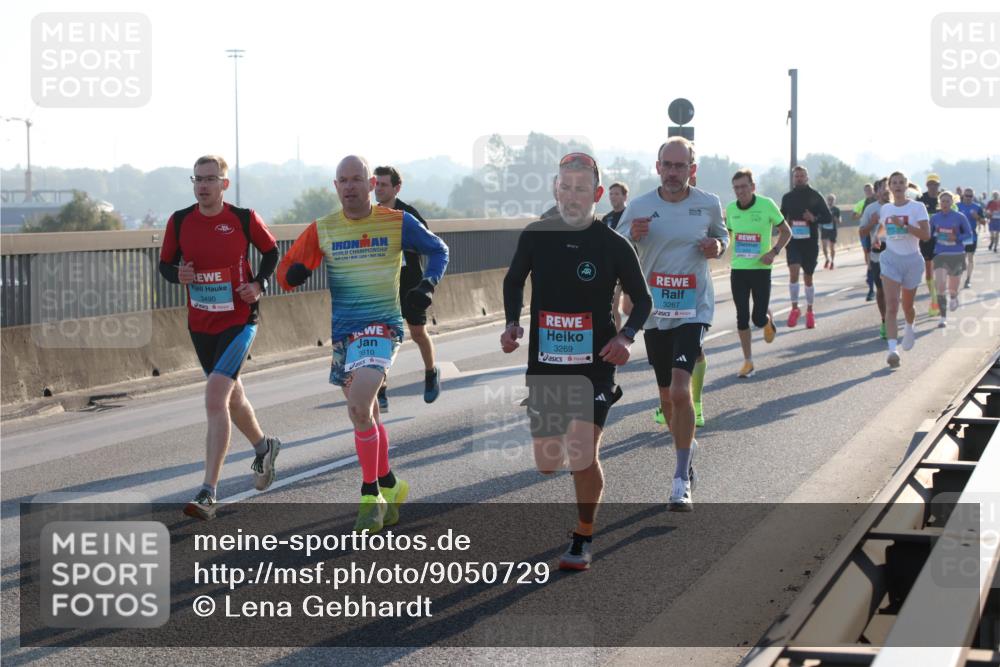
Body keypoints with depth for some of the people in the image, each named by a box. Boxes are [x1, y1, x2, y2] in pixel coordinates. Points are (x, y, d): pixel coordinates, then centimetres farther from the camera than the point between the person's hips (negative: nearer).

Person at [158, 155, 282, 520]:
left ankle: (208, 494, -19)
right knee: (231, 396, 21)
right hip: (200, 325, 5)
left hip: (239, 321, -5)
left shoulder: (245, 218, -8)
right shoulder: (179, 221, -2)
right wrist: (178, 274, -13)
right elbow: (165, 263, 9)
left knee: (215, 398, -19)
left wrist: (259, 283, -7)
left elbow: (271, 251, 8)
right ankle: (264, 446, 52)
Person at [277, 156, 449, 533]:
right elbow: (287, 271, 6)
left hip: (381, 327, -5)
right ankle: (389, 487, 34)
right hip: (340, 331, 5)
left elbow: (438, 250, 10)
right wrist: (294, 274, -18)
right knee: (365, 416, 15)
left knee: (359, 409, -22)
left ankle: (371, 496, -10)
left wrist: (428, 285, -7)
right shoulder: (322, 230, 5)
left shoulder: (397, 223, -2)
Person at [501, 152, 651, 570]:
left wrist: (625, 336, -13)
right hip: (544, 364, 3)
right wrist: (512, 323, 3)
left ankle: (583, 541, 4)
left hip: (595, 365, -3)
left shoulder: (613, 245, -6)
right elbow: (514, 280, 19)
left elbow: (642, 299, 5)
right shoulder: (535, 237, 1)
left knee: (583, 456, -13)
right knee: (547, 463, 5)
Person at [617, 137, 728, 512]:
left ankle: (682, 479, -9)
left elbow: (722, 236, 18)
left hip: (694, 310, -2)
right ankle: (687, 446, 43)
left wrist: (717, 247, -6)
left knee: (680, 390, -18)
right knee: (667, 399, 13)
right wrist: (632, 237, -16)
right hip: (654, 312, 2)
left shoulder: (708, 205, -1)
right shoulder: (639, 207, -2)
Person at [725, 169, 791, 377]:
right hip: (738, 269, 3)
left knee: (758, 318, -6)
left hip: (761, 268, -3)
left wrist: (774, 252, -13)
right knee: (742, 318, 2)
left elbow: (786, 231, 1)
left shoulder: (767, 205, -8)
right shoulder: (731, 209, 2)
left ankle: (768, 319, 32)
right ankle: (748, 362, 11)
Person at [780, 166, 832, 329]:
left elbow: (828, 217, 1)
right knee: (793, 272, -20)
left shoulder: (815, 196, 0)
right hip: (793, 241, 1)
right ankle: (795, 308, -9)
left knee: (808, 277, 8)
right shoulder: (787, 197, 6)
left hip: (810, 242, 0)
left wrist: (814, 218, -18)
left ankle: (809, 312, 22)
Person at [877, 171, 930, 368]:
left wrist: (904, 226, -23)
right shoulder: (884, 209, 7)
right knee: (891, 305, -16)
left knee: (907, 305, 15)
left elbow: (926, 235, -14)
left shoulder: (917, 207, -5)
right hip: (891, 259, 1)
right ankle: (892, 349, -25)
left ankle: (909, 328, 51)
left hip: (912, 260, -1)